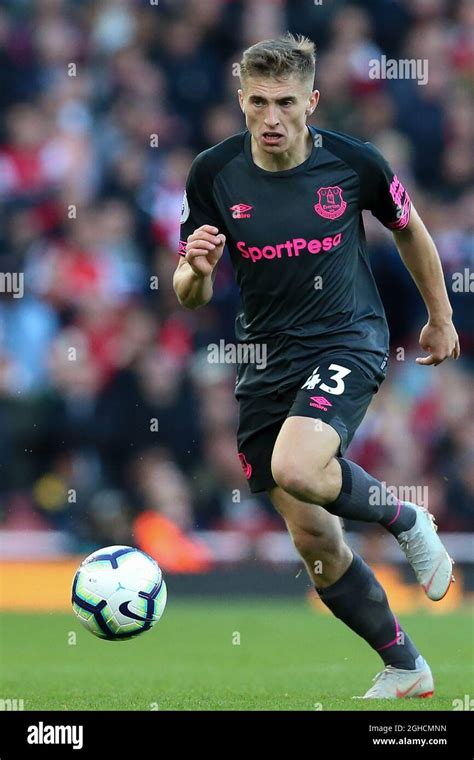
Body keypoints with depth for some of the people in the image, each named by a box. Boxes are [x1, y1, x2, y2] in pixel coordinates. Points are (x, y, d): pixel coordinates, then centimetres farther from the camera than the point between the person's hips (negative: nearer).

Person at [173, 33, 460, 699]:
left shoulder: (353, 162, -10)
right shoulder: (214, 174, -6)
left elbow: (410, 231, 10)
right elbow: (189, 296, 0)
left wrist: (441, 317, 19)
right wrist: (196, 269, -23)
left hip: (349, 343, -4)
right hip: (266, 362, 4)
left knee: (295, 469, -32)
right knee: (314, 541, 4)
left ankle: (405, 520, -2)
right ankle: (404, 668, 23)